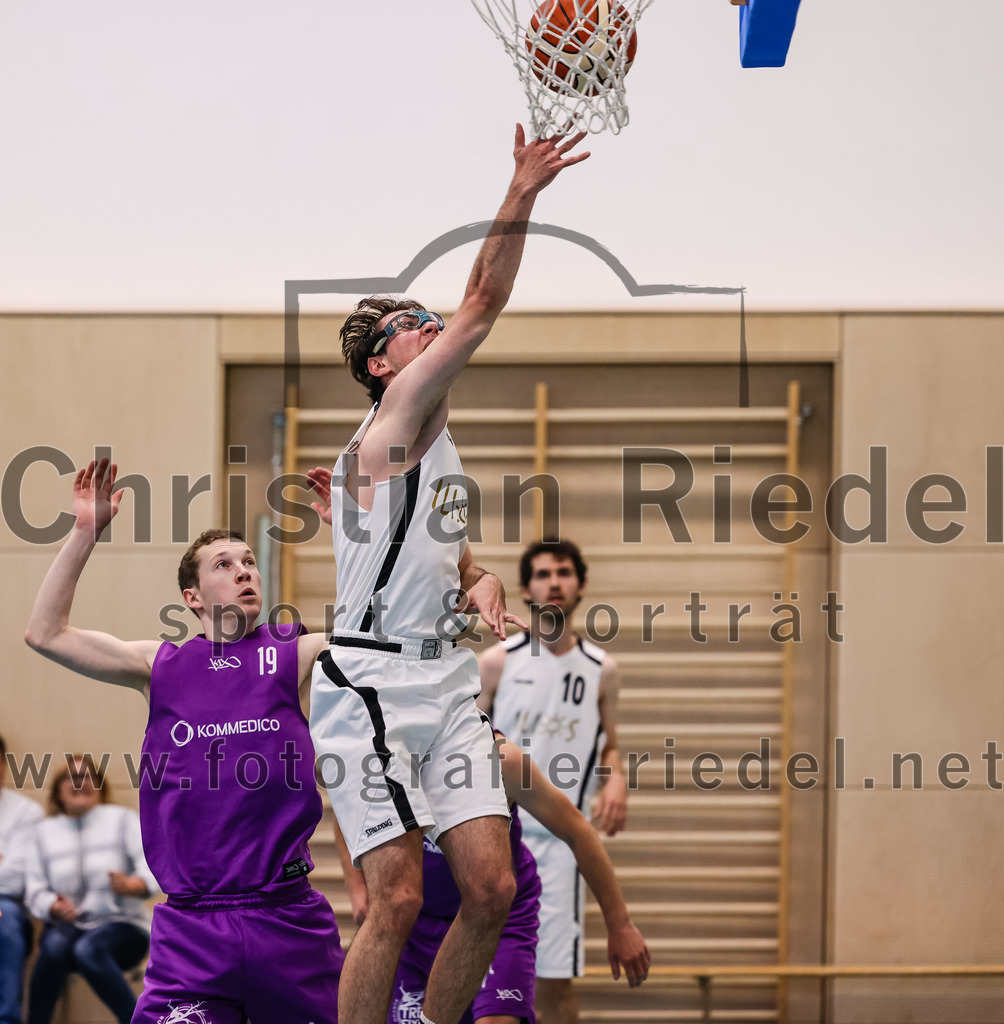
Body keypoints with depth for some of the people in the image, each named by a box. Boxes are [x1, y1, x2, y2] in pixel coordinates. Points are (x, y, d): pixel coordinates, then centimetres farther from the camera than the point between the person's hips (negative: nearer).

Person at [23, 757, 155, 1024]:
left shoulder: (122, 819, 5)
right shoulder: (44, 831, 12)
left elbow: (153, 870, -8)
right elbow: (35, 889, 3)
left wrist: (130, 885, -31)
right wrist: (54, 908, -20)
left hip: (120, 923, -2)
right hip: (66, 926, 2)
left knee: (87, 949, -36)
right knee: (54, 947, -34)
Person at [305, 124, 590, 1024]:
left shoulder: (433, 443, 21)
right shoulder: (400, 411, -4)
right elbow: (484, 305, -13)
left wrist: (479, 580, 8)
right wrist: (522, 194, -16)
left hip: (446, 681, 8)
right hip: (373, 685, -8)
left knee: (493, 890, -1)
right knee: (398, 899, -12)